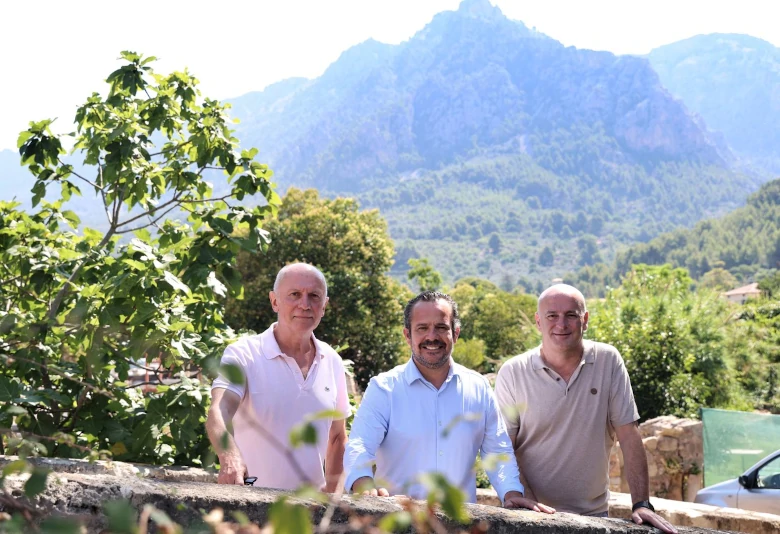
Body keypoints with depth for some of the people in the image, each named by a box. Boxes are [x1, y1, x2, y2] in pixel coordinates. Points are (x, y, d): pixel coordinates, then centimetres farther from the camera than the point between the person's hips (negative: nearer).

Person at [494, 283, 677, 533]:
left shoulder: (608, 361, -5)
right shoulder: (512, 374, -8)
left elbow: (628, 435, -5)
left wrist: (642, 504, -11)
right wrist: (528, 504, -18)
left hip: (594, 513, 1)